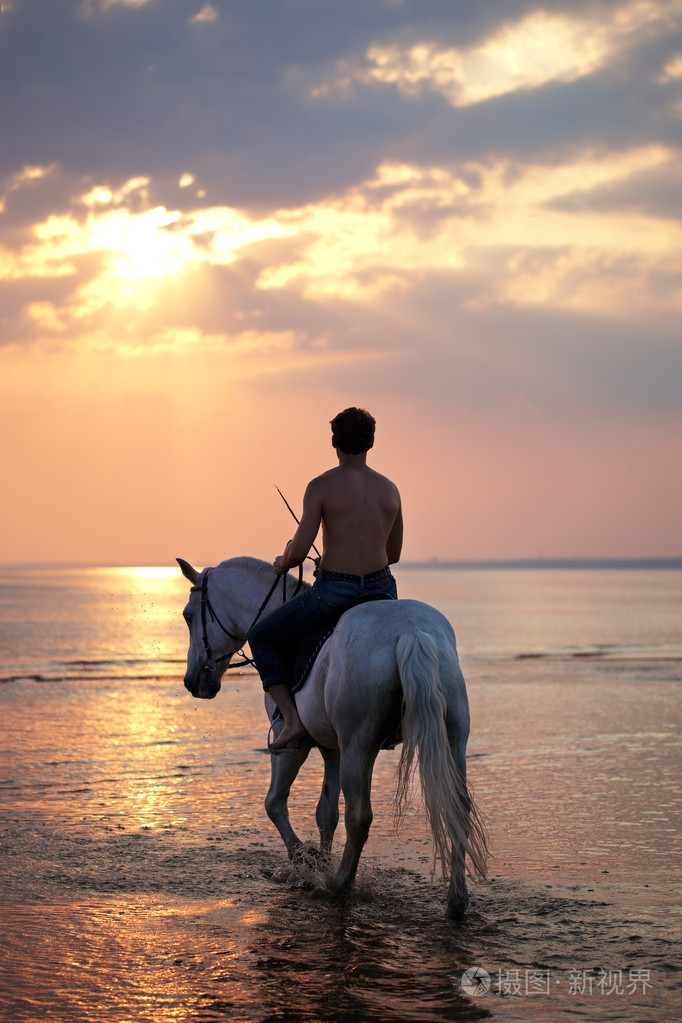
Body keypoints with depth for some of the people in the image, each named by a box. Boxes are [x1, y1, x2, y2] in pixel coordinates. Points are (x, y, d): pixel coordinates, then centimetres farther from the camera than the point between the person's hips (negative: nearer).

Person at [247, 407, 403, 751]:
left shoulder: (321, 487, -10)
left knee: (261, 637, 16)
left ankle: (291, 719, 4)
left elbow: (298, 551, -13)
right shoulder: (390, 490, 5)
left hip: (333, 593, -5)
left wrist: (282, 563, 11)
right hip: (382, 590, 5)